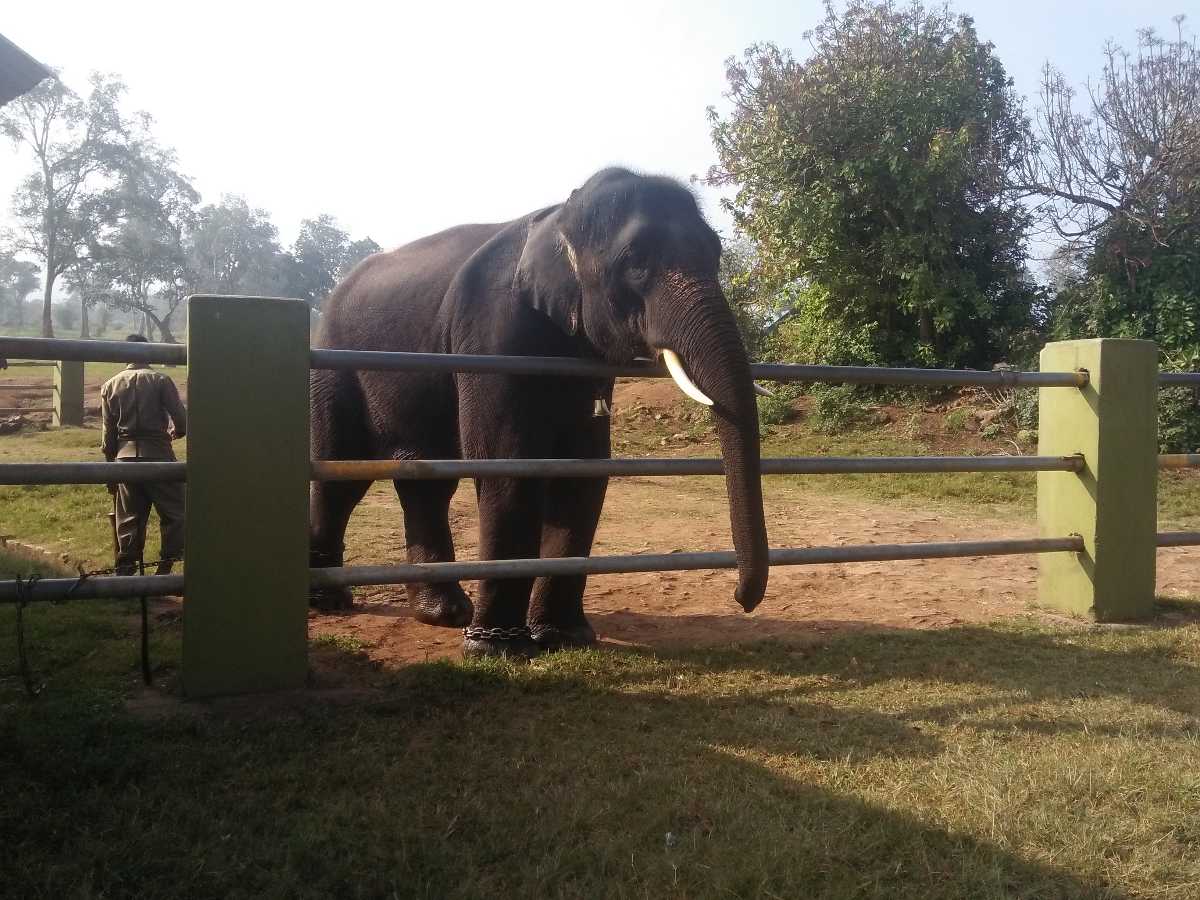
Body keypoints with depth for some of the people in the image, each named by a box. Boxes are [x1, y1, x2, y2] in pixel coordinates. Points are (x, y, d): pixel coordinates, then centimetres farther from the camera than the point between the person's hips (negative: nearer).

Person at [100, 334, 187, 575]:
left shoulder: (110, 386, 8)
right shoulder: (159, 380, -3)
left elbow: (107, 434, 8)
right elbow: (181, 420, -8)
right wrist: (175, 432, 15)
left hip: (125, 458, 4)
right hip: (158, 456, -4)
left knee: (128, 519, 10)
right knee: (174, 513, 6)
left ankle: (124, 573, 12)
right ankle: (165, 569, 1)